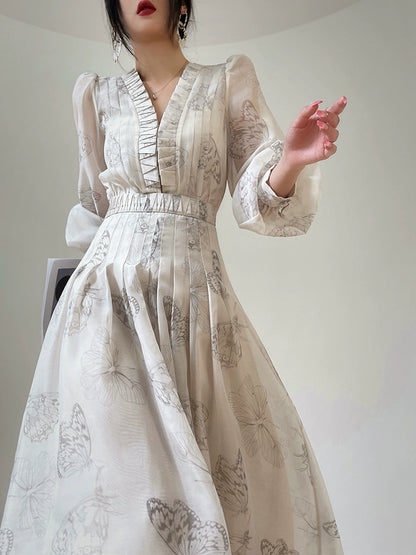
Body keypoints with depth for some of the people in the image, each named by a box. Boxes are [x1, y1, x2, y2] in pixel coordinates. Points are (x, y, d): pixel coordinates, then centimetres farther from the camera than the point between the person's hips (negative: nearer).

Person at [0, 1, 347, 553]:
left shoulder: (230, 82, 8)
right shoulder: (100, 96, 13)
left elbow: (255, 199, -2)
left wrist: (290, 163, -19)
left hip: (196, 294, -1)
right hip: (110, 294, 1)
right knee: (108, 456, -5)